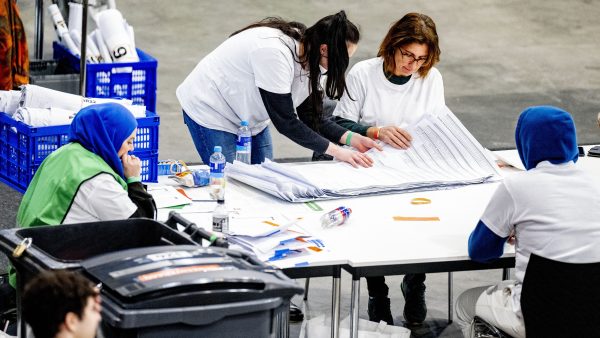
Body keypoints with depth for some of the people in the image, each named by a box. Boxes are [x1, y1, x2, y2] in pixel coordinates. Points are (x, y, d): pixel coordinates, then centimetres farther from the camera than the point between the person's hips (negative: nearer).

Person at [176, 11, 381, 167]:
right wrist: (336, 151, -27)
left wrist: (351, 138, -14)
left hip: (250, 120, 8)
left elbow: (311, 116, -1)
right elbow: (285, 122, -30)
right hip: (210, 110, -8)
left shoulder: (308, 55, -10)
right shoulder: (274, 53, -35)